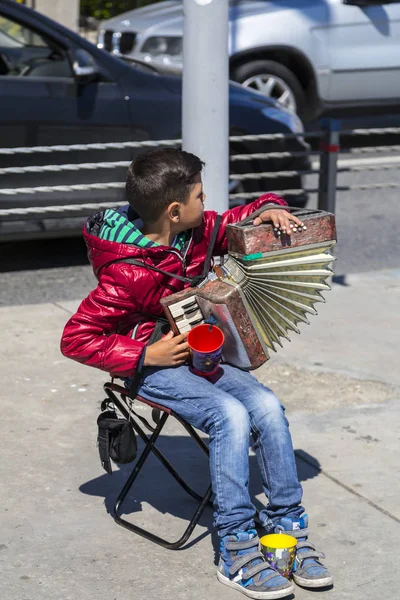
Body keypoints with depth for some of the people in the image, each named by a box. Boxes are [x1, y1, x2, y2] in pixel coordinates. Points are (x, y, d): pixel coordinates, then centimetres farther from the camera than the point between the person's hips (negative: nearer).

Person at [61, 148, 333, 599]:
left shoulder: (197, 231, -2)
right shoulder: (128, 275, -24)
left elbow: (241, 220, 16)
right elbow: (76, 339, -20)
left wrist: (269, 209, -8)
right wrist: (146, 354, -22)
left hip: (199, 354, 7)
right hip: (151, 366, -7)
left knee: (266, 406, -19)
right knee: (230, 414, -30)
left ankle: (287, 524, -8)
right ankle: (236, 551, -25)